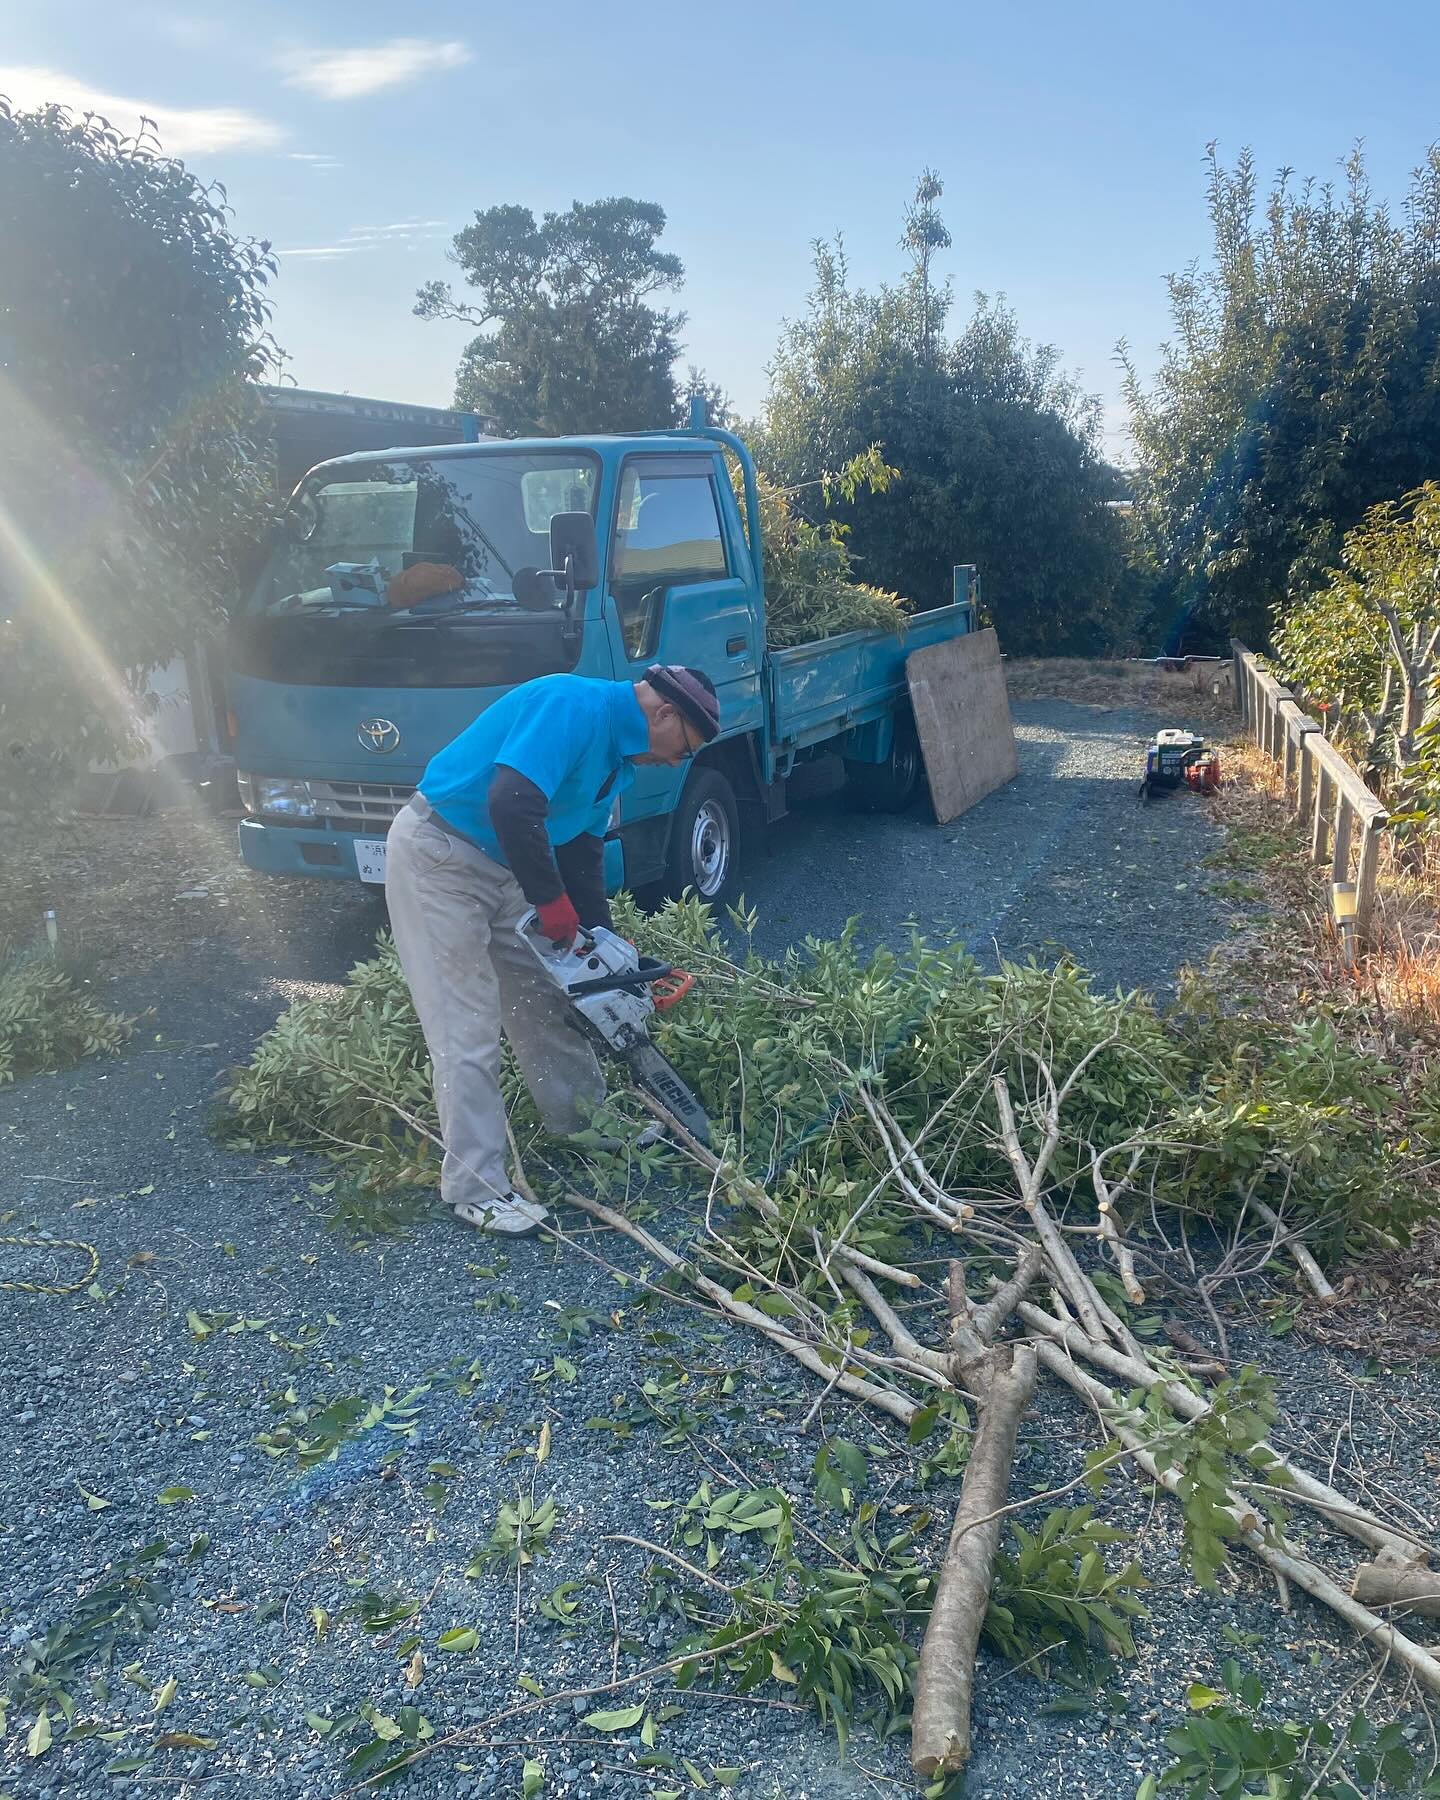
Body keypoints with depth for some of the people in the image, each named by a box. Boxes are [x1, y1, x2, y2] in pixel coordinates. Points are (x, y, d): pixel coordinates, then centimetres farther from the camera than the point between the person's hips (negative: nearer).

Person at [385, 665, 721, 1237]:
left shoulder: (617, 756, 7)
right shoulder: (575, 705, -24)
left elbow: (582, 848, 13)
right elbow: (512, 804, -36)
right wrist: (554, 903, -25)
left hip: (503, 867, 10)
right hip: (438, 857, -10)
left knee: (544, 1001, 18)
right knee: (467, 1032, -6)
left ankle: (586, 1123, 36)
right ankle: (476, 1188, 5)